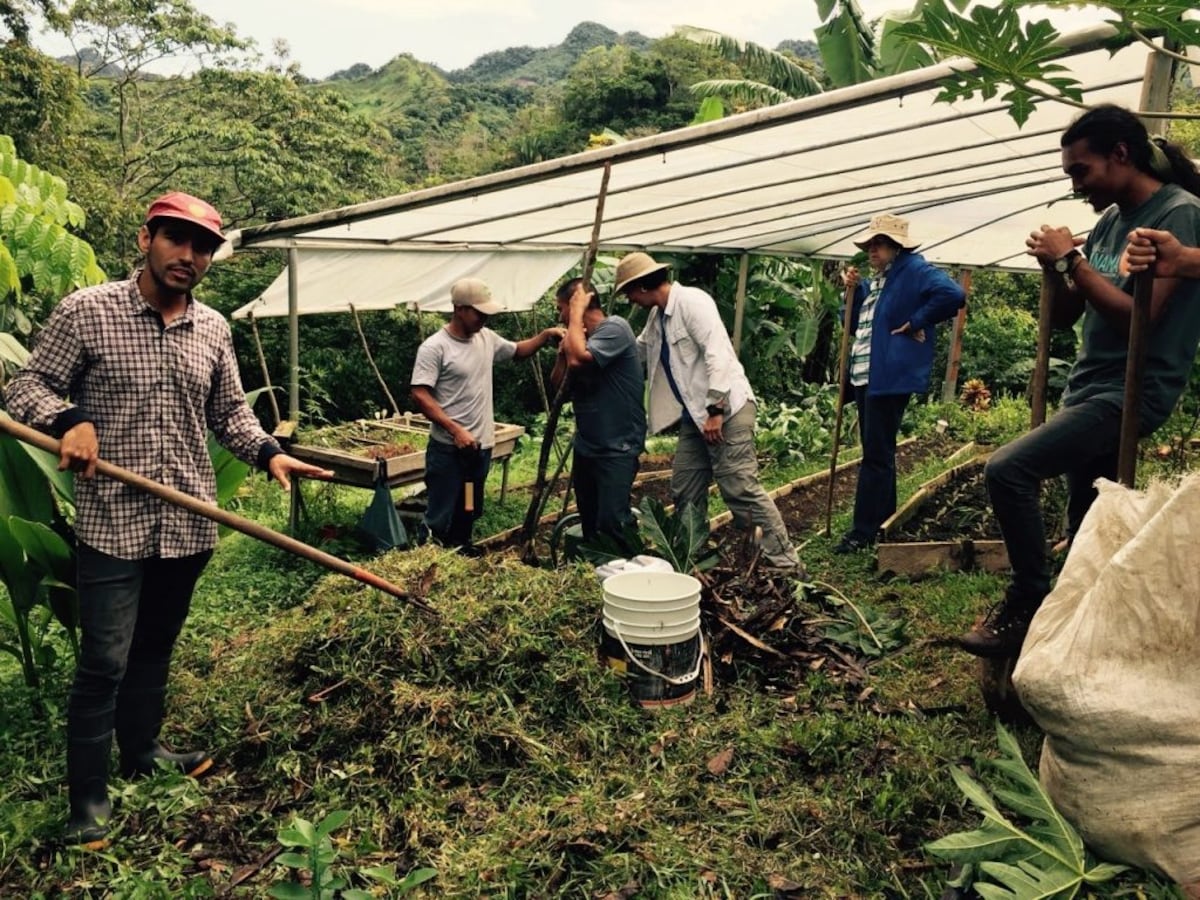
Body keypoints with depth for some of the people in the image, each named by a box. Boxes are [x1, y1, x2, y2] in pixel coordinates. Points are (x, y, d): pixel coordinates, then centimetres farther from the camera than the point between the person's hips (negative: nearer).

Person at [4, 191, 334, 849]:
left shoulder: (213, 329, 7)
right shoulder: (85, 311, -7)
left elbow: (229, 411, 12)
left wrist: (269, 453, -5)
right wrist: (69, 420, -24)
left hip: (189, 523, 5)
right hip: (113, 522, -4)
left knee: (155, 647, 20)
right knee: (104, 662, 0)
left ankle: (141, 751, 39)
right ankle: (87, 797, 17)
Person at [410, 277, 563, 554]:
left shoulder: (487, 338, 5)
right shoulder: (434, 347, -15)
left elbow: (517, 351, 23)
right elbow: (420, 395, -19)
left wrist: (545, 335, 4)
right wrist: (456, 430, -25)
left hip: (481, 445, 7)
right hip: (448, 448, -7)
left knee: (470, 511, 20)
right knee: (440, 517, 0)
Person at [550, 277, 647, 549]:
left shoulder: (614, 328, -14)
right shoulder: (581, 338, 9)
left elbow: (579, 359, -31)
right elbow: (558, 386, 11)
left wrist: (576, 312, -18)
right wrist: (562, 353, -6)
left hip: (617, 449, -8)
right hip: (586, 447, 8)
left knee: (610, 522, -15)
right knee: (589, 523, 15)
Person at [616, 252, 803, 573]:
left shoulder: (691, 301, -13)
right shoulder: (657, 316, 15)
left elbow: (717, 353, -21)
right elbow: (634, 352, 31)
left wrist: (715, 410, -24)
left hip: (726, 411, -9)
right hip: (694, 415, 9)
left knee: (742, 489, -12)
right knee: (685, 492, 12)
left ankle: (785, 563, -6)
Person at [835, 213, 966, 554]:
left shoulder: (914, 271, -8)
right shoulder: (874, 281, 18)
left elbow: (953, 294, -24)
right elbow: (855, 324, 19)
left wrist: (916, 323, -18)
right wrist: (853, 290, 6)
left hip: (889, 377, -10)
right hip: (864, 377, 10)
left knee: (876, 456, -6)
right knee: (877, 453, 16)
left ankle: (864, 531, -1)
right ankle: (883, 522, 27)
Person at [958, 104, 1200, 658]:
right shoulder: (1111, 218, 13)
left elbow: (1138, 315, -21)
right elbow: (1064, 317, 14)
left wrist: (1072, 259, -16)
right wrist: (1054, 267, -4)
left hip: (1133, 394, -8)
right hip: (1089, 390, 8)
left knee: (1007, 470, -23)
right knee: (1086, 530, 11)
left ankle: (1029, 604, -8)